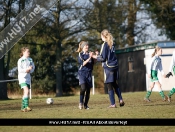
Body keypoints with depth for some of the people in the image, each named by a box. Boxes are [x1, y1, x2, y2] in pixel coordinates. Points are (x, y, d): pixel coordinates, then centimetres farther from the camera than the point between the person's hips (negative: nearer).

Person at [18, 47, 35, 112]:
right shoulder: (20, 60, -6)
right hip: (22, 77, -6)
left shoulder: (30, 60, 10)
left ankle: (23, 107, 17)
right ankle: (26, 106, -27)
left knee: (26, 93, 8)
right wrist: (27, 69, -21)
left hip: (28, 77, 6)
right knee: (26, 91, -22)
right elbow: (19, 70, -11)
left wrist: (29, 70, -10)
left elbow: (33, 68, 12)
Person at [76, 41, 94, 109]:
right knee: (83, 87, -23)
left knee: (88, 89, 2)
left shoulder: (89, 54, 11)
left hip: (89, 73, 5)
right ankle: (81, 102, -8)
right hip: (82, 73, -5)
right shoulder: (80, 54, -1)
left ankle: (85, 105, 11)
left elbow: (92, 63, 13)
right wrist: (89, 58, -23)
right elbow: (83, 63, -13)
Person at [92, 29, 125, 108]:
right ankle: (120, 99, 6)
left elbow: (103, 58, -13)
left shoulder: (105, 45, -12)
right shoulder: (112, 44, 9)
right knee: (115, 84, 19)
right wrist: (99, 54, 23)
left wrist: (96, 57, 6)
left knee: (110, 87, -1)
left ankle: (113, 104, 0)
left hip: (108, 67, -7)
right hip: (115, 66, 7)